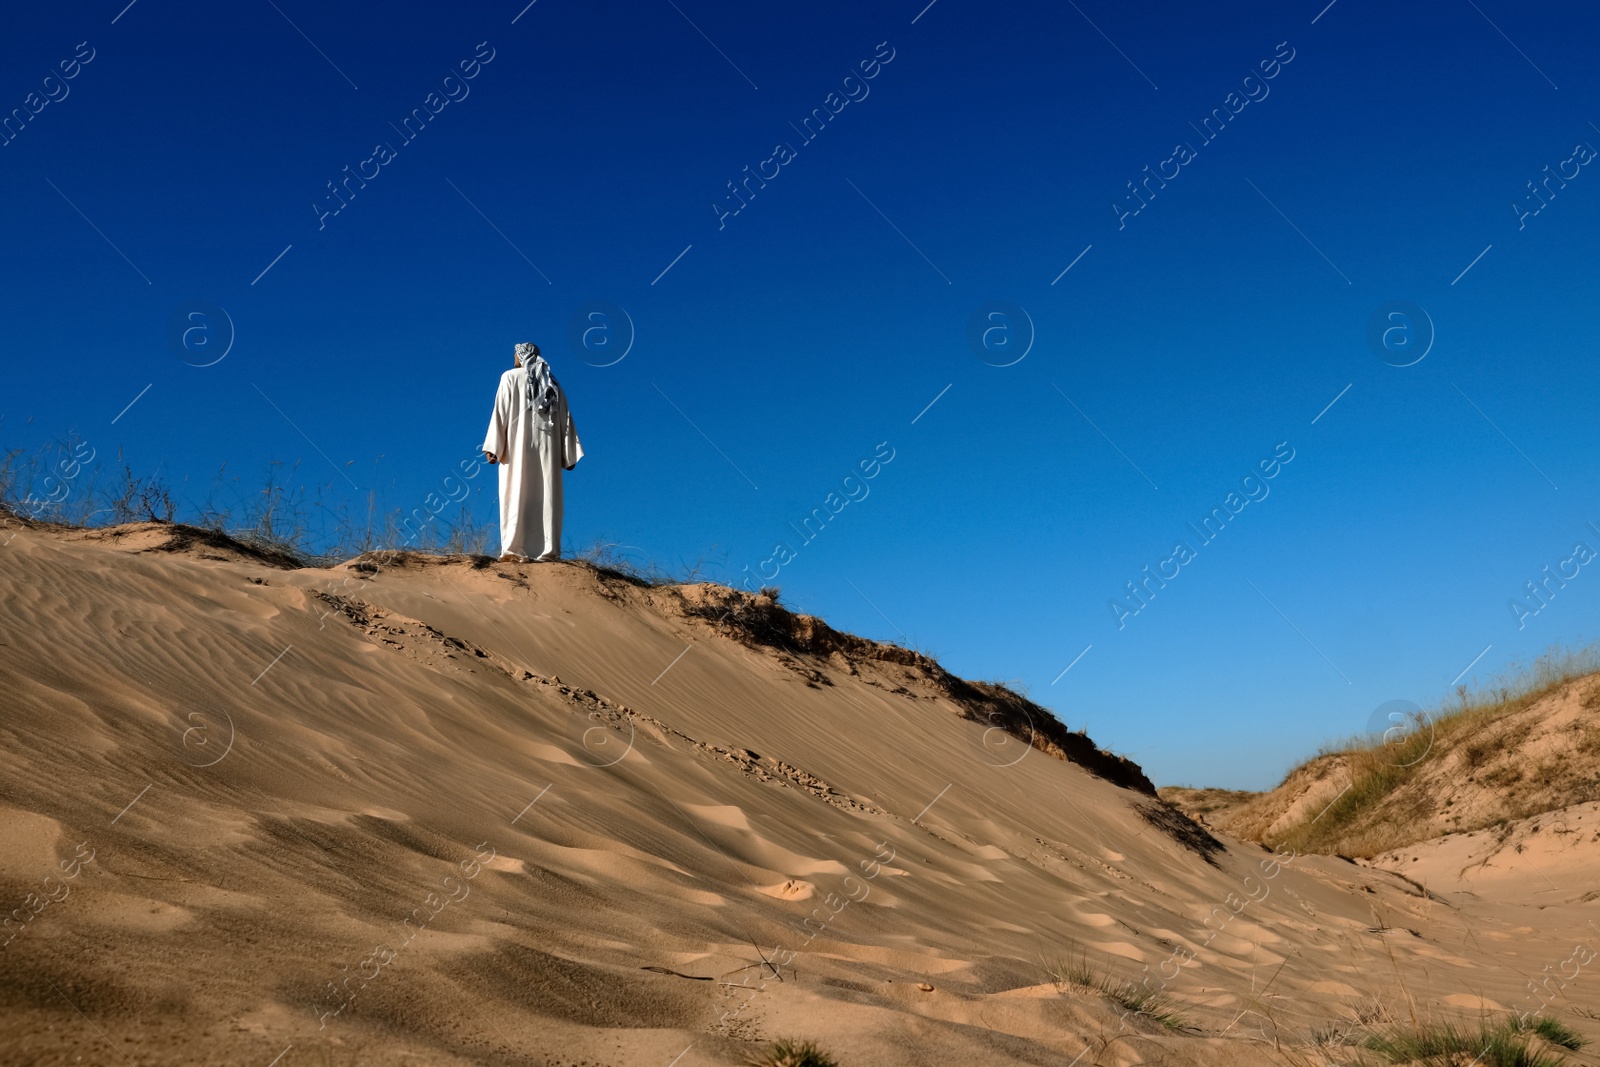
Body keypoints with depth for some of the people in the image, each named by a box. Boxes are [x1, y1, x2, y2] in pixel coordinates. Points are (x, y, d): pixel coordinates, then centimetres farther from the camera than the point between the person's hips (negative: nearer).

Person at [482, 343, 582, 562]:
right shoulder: (552, 383, 17)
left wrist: (493, 446, -7)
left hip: (518, 445, -3)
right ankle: (547, 550, -8)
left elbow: (501, 412, -4)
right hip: (548, 447, 3)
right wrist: (569, 455, 12)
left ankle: (516, 550, -15)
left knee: (517, 495, -6)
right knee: (546, 497, 0)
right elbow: (565, 420, 12)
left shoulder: (511, 377, 5)